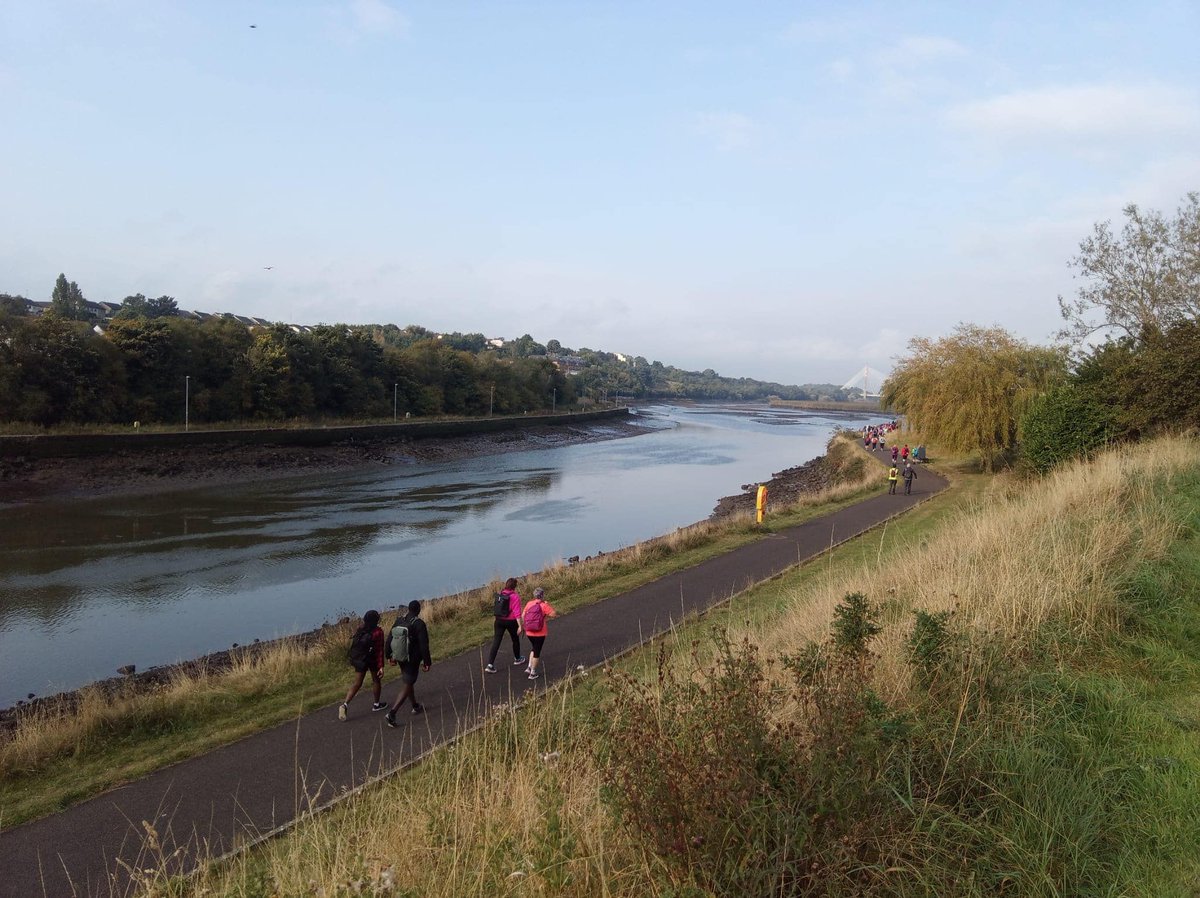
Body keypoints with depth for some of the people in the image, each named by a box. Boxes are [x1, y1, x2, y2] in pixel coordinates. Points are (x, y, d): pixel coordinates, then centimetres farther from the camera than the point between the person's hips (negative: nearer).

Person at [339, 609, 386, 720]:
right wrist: (381, 666, -14)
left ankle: (345, 704, -4)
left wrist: (353, 659, 17)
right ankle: (376, 704, 31)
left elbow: (353, 643, 4)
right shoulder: (377, 632, -18)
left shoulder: (359, 629, -3)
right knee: (376, 681, 18)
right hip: (372, 660, -4)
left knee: (357, 683, 12)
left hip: (359, 660, 4)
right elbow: (379, 650, -17)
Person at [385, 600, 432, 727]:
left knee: (409, 681, 24)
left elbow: (390, 639, 6)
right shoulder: (419, 624, -18)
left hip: (399, 657, 7)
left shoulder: (399, 620, 0)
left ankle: (416, 706, 40)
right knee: (407, 685, -1)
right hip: (412, 659, -7)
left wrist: (391, 655, 17)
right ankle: (392, 712, -13)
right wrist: (427, 662, -10)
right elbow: (424, 645, -18)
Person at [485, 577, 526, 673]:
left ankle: (490, 664, -7)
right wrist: (520, 625, -17)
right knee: (515, 640, 21)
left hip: (499, 620, 4)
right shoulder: (515, 596, -16)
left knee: (496, 642, 2)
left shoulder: (500, 594, 0)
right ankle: (517, 659, 40)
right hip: (511, 621, -4)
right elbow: (517, 612, -19)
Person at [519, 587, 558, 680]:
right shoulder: (544, 605, -14)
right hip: (540, 633, -5)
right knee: (537, 652, 7)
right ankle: (533, 673, 12)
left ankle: (530, 667, 21)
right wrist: (549, 605, -5)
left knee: (534, 648, 28)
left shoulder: (529, 604, 0)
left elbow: (523, 616, 4)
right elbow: (554, 614, -17)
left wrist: (522, 626, 17)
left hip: (529, 633, 5)